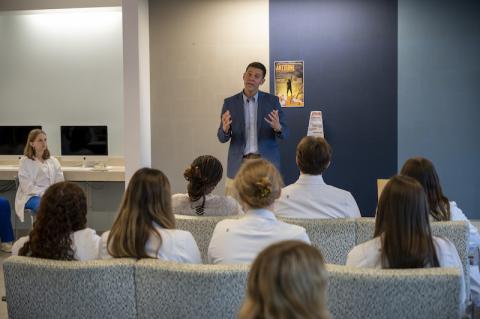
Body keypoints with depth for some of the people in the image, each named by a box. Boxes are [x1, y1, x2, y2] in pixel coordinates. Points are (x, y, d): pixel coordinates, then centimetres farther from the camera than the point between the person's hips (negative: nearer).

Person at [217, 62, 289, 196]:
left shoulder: (272, 100, 3)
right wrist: (225, 128, -20)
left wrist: (277, 127, -21)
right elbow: (222, 138, 3)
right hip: (238, 164, 0)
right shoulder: (230, 103, 4)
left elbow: (284, 133, 2)